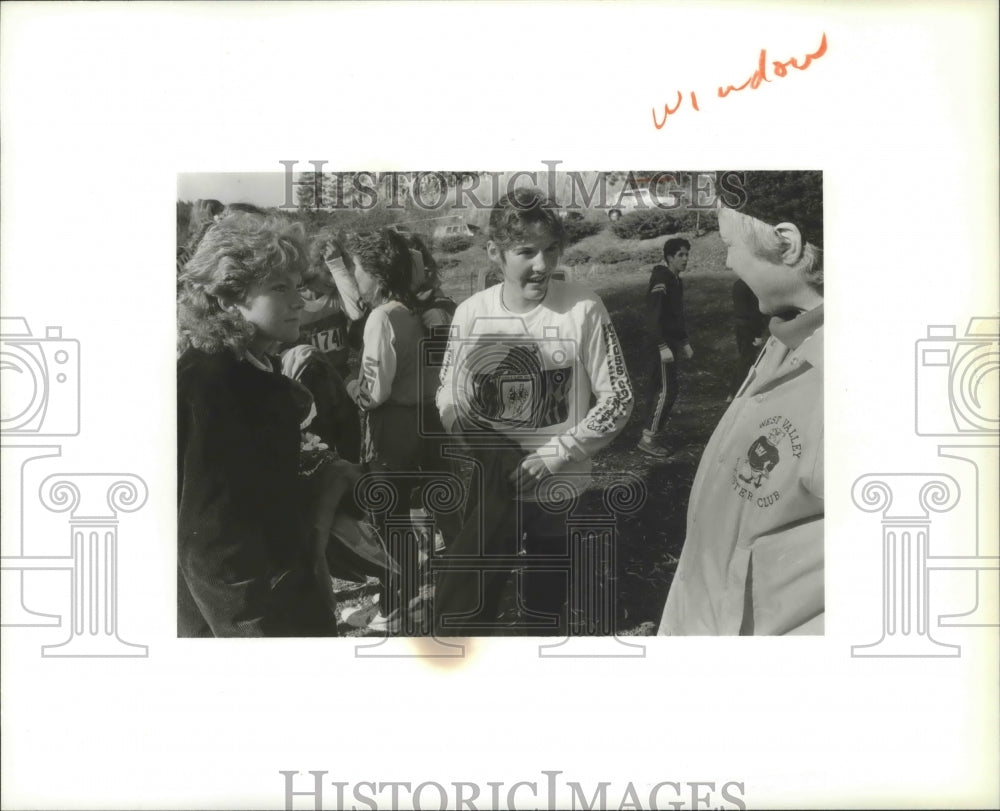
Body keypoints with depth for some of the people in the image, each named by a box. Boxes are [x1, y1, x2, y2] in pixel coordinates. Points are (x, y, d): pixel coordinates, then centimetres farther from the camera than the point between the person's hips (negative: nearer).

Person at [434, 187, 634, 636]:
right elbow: (451, 402, 1)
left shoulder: (584, 309, -13)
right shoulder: (472, 314, -7)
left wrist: (555, 455, -15)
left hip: (561, 490, -1)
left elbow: (617, 400, -7)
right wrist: (500, 460, -14)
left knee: (546, 611, 14)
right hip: (496, 489, 1)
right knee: (459, 612, 0)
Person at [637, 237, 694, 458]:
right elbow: (653, 317, -22)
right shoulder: (661, 280, -16)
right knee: (666, 390, -9)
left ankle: (652, 432, 19)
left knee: (662, 389, 11)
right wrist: (663, 347, -26)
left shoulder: (676, 281, 14)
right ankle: (648, 438, -4)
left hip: (670, 342, 10)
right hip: (660, 344, -10)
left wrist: (684, 343, 25)